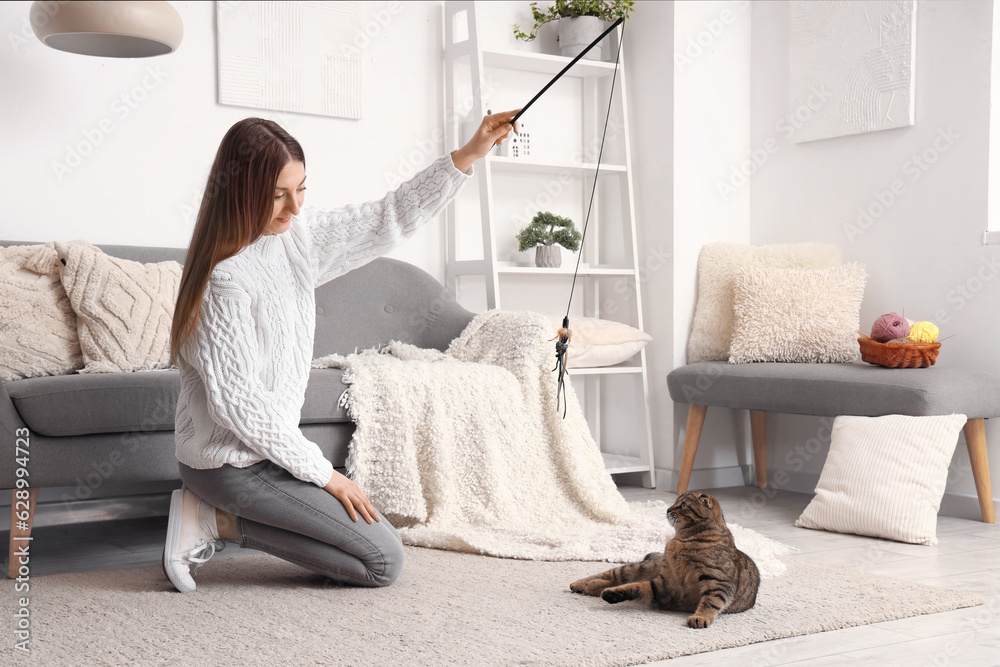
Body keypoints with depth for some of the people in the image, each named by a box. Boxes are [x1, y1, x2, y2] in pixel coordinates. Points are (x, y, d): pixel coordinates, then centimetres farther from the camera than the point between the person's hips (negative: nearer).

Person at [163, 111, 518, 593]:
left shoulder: (298, 233, 1)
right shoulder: (225, 277, -23)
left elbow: (389, 220, 4)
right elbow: (236, 402, -22)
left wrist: (467, 156, -4)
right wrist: (322, 472, -15)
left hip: (263, 446, 9)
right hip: (232, 460, -9)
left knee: (366, 532, 22)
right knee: (383, 560, -5)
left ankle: (214, 511, 13)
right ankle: (217, 521, -3)